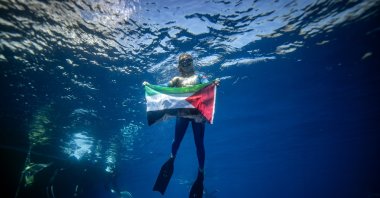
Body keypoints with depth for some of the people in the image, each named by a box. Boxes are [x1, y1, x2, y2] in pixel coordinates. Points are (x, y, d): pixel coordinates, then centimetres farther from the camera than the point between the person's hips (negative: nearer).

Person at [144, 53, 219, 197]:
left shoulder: (199, 76, 11)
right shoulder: (177, 79, 15)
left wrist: (214, 83, -29)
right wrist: (149, 85, -5)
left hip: (198, 111, -1)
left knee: (199, 143, 3)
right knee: (177, 139, 9)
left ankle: (201, 172, 14)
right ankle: (171, 160, 39)